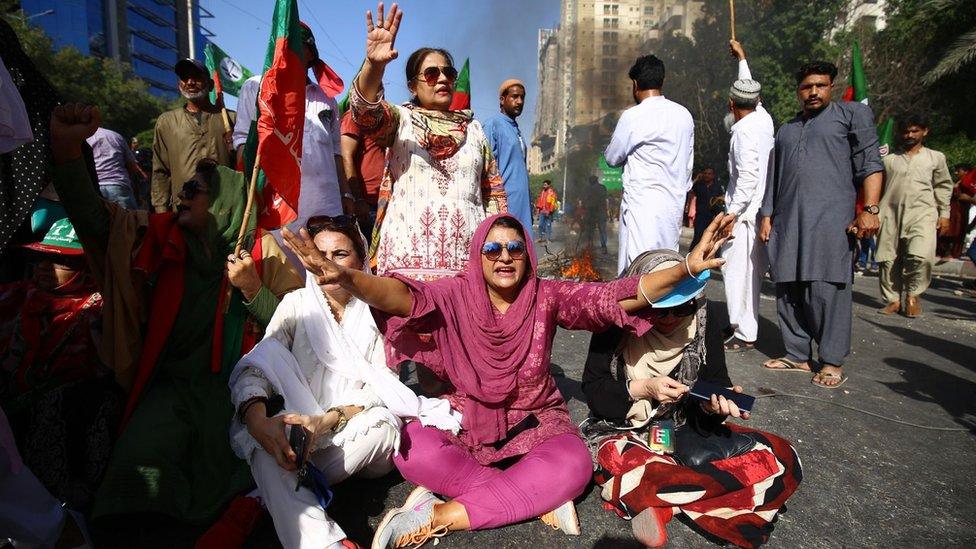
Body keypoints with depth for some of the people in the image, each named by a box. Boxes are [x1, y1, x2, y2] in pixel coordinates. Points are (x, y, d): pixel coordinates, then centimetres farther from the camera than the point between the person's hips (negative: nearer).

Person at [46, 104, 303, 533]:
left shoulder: (265, 253, -4)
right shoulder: (165, 239, 6)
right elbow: (95, 218, -8)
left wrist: (253, 290, -20)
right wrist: (66, 148, -19)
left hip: (235, 386, -3)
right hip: (170, 384, 3)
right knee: (139, 464, -20)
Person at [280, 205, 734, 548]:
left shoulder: (547, 298, -7)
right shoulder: (455, 296, -12)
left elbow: (618, 297, -14)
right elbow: (404, 297, -31)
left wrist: (688, 267, -26)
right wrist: (347, 278, -52)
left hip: (533, 423, 1)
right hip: (463, 423, 0)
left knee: (573, 465, -29)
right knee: (411, 449, -28)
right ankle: (537, 498, -19)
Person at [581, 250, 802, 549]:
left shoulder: (701, 327, -2)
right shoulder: (615, 326, -9)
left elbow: (715, 381, -2)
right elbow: (592, 390, -8)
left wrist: (715, 403, -26)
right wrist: (642, 388, -23)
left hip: (686, 429, 5)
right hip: (626, 431, -5)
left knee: (780, 458, -19)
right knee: (622, 465, -42)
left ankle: (656, 500, -21)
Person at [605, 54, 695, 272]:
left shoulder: (633, 116, -11)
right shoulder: (684, 115, 8)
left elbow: (612, 158, 0)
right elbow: (688, 163, 15)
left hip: (642, 202, -7)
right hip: (674, 202, 7)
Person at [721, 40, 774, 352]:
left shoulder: (743, 131, -15)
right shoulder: (763, 118, 10)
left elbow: (748, 178, -21)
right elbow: (751, 91, 30)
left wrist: (731, 214, -17)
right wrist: (742, 58, 42)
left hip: (746, 210, -9)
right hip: (760, 208, 9)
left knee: (739, 270, -6)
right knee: (748, 270, 14)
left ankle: (745, 335, -2)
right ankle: (742, 324, 23)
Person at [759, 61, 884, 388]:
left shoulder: (853, 114, 10)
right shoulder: (786, 130, 25)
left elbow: (870, 163, 0)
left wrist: (870, 209, -11)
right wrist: (767, 216, 14)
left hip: (830, 218, -5)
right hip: (788, 222, 5)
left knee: (827, 289, -9)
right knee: (789, 291, 4)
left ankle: (833, 362, 1)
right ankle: (798, 356, 13)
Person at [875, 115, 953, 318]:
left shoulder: (935, 157, 17)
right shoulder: (890, 159, 17)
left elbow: (943, 186, 18)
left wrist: (944, 213, 11)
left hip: (922, 213, -2)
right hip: (892, 213, 2)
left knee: (921, 255, -20)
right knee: (889, 258, 0)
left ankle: (912, 294, 1)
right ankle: (893, 299, 11)